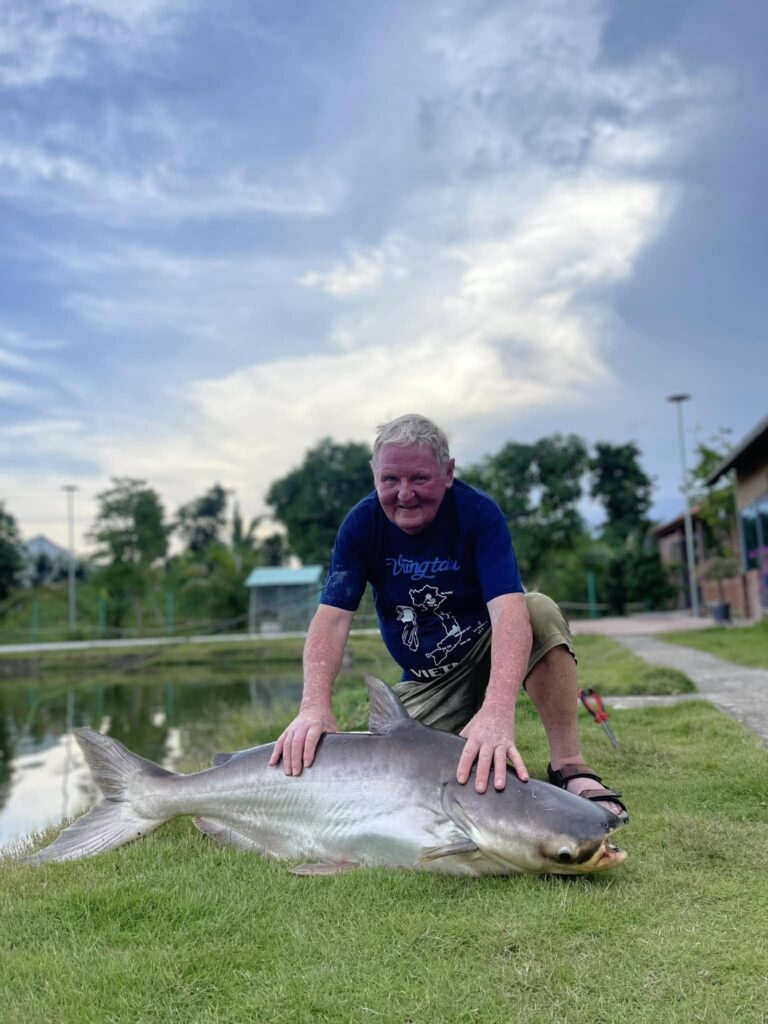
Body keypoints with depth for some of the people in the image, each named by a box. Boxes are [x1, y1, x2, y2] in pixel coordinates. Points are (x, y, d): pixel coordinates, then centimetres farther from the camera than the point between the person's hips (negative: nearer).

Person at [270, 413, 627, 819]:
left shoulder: (478, 513, -23)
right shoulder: (362, 524, -14)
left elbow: (508, 609, -37)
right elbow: (332, 617, -22)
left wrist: (498, 709, -54)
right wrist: (315, 706, -40)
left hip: (488, 653, -2)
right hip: (425, 681, 3)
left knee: (540, 611, -32)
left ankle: (569, 769, -22)